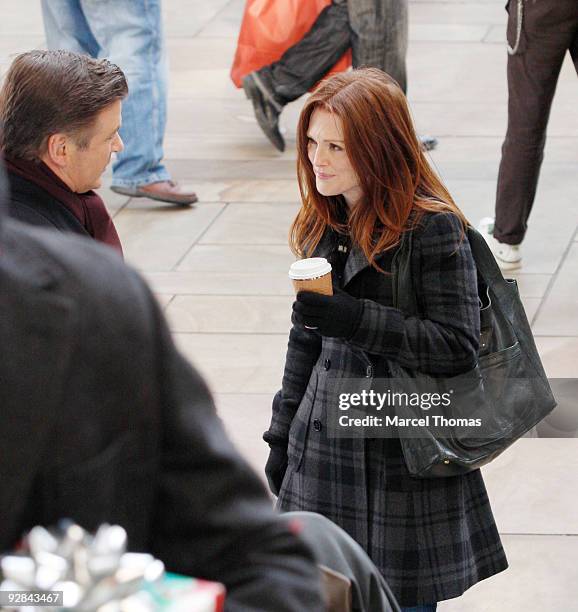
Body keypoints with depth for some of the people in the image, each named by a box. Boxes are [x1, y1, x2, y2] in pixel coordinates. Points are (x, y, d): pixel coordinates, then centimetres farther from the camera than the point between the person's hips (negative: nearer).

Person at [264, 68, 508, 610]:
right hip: (327, 444, 6)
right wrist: (282, 434, 18)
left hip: (405, 459, -6)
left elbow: (458, 346, -17)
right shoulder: (323, 224, 8)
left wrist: (354, 318, -25)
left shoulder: (433, 229, -14)